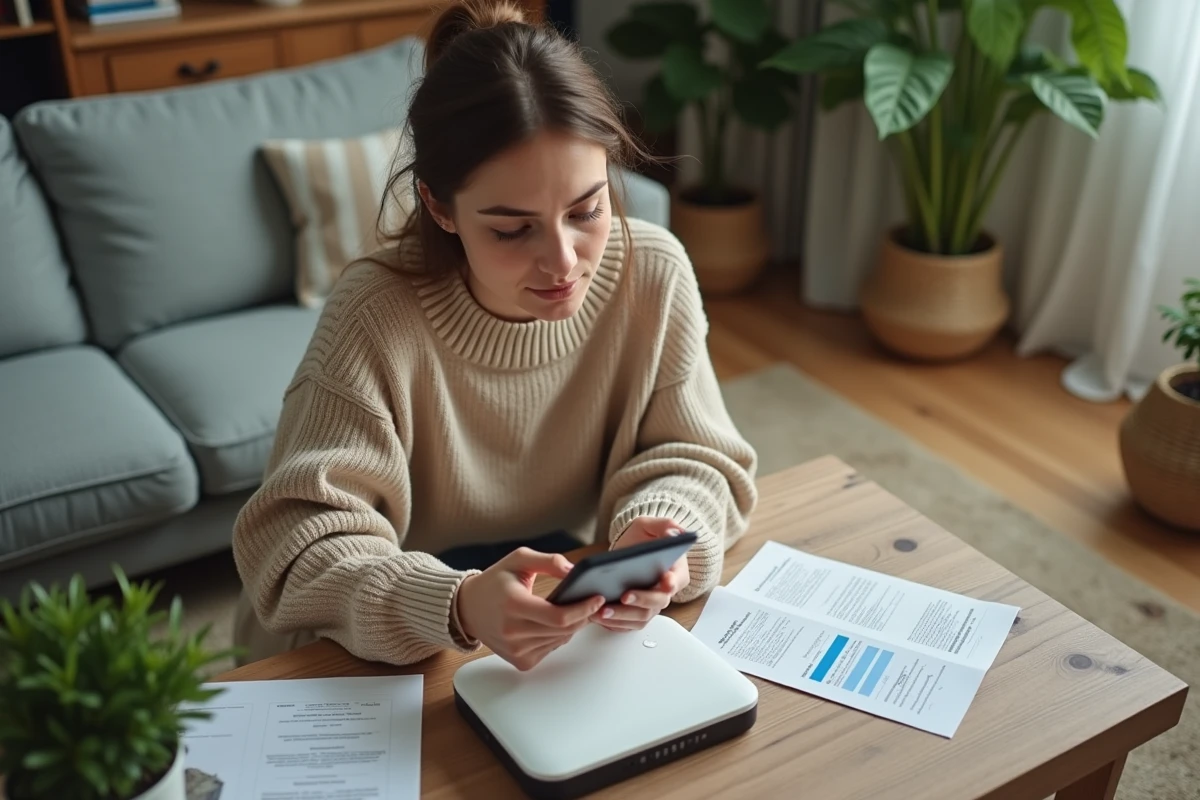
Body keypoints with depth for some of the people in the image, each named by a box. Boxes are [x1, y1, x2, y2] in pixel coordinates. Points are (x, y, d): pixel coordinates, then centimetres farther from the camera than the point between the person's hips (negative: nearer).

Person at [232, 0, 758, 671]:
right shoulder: (378, 314, -24)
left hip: (580, 623, 3)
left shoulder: (655, 275, -14)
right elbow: (297, 541, -26)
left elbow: (696, 462, -6)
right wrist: (457, 606, -43)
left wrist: (655, 535, -28)